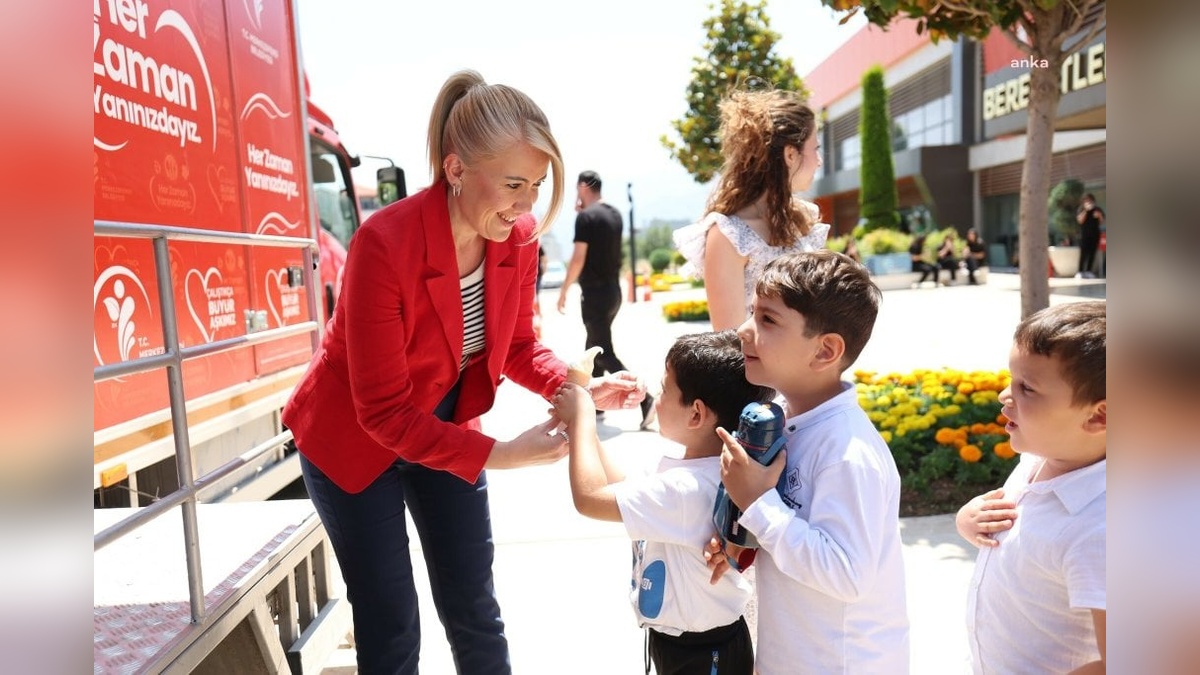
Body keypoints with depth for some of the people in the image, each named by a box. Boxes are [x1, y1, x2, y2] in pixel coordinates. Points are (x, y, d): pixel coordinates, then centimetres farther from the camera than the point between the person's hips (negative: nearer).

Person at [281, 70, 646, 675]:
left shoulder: (518, 238, -15)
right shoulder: (386, 243, -32)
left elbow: (518, 346, 0)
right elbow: (383, 410, -28)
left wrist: (579, 389, -19)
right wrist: (498, 454, -33)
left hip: (444, 424, 5)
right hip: (353, 439, -4)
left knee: (474, 607, 14)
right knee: (391, 624, 7)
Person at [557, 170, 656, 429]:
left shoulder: (585, 216, -14)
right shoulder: (615, 213, 10)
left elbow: (579, 258, -18)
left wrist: (564, 290, -10)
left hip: (594, 294, -9)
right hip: (613, 291, 9)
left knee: (604, 353, -6)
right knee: (594, 346, 18)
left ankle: (645, 400, -15)